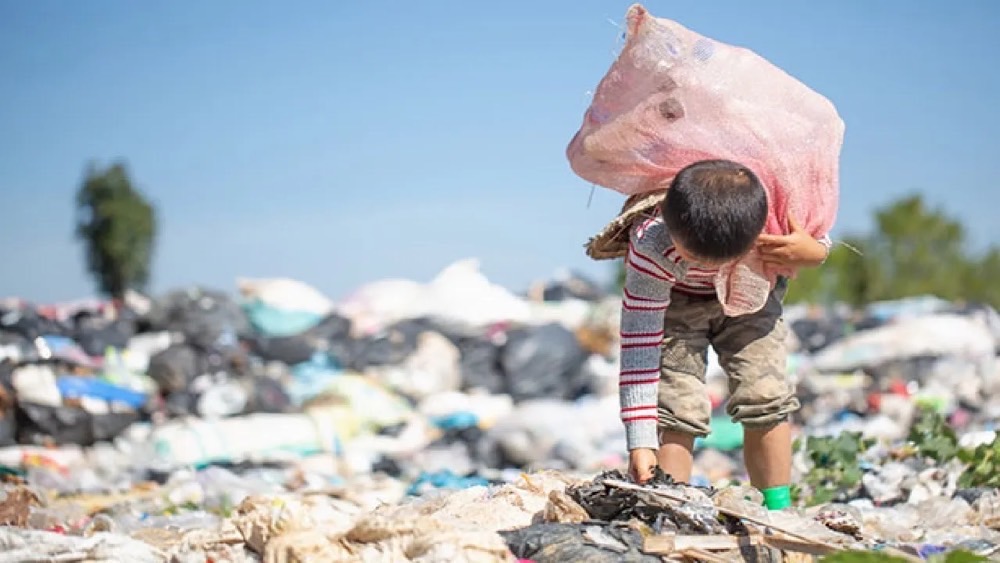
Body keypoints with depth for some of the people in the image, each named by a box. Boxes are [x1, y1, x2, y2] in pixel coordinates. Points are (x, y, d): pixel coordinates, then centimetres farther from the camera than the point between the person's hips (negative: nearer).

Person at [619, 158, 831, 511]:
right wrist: (640, 442, -39)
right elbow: (638, 344, -36)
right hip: (673, 299, -2)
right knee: (676, 404, -18)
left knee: (766, 395, -9)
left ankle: (778, 511, 3)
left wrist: (813, 253, -37)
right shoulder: (651, 246, -40)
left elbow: (818, 239, -10)